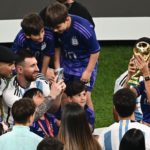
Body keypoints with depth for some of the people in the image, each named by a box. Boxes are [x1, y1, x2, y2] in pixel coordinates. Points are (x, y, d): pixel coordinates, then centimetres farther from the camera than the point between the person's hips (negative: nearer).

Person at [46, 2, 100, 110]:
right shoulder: (56, 29, -18)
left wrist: (88, 71, -15)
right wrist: (57, 68, 4)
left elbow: (95, 51, -18)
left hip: (85, 64, -4)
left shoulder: (84, 29, -31)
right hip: (66, 63, 4)